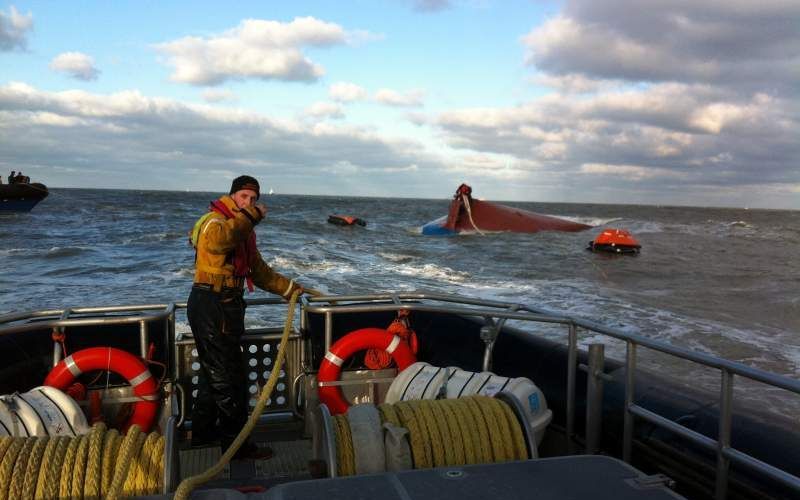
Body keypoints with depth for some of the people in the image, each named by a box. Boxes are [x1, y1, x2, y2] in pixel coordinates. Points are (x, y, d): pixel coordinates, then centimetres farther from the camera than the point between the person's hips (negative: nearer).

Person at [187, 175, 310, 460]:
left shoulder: (244, 231, 19)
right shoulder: (215, 220, -12)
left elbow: (259, 270, 25)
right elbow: (218, 240, -39)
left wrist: (290, 288, 23)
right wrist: (250, 216, -29)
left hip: (225, 306, 10)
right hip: (212, 306, -10)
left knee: (213, 371, 19)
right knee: (228, 377, -4)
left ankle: (203, 433, 33)